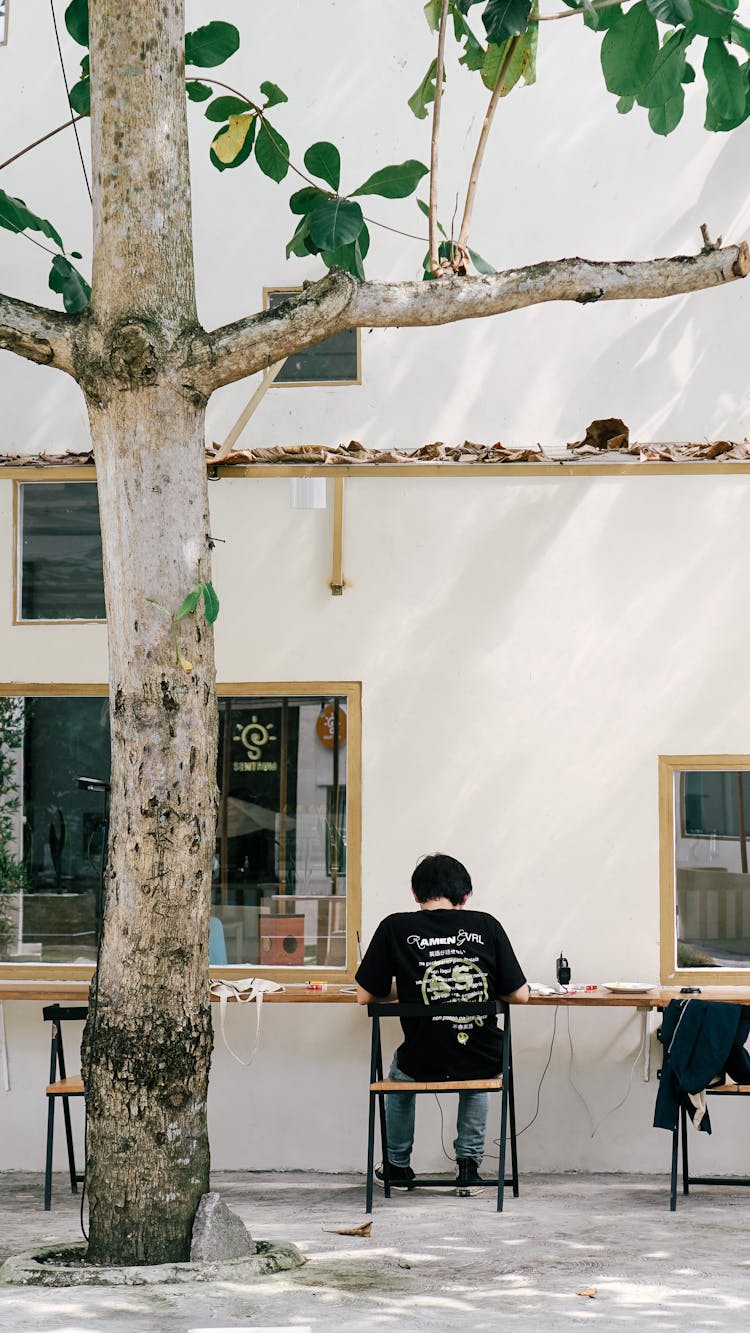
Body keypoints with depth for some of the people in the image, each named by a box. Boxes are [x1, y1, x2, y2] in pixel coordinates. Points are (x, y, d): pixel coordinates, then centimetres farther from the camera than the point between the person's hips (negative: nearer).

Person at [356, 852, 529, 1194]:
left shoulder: (395, 928, -6)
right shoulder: (486, 926, -2)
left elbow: (364, 996, 1)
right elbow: (520, 995, 1)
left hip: (423, 1062, -1)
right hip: (485, 1061, 1)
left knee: (401, 1071, 37)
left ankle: (398, 1167, 46)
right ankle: (469, 1165, 33)